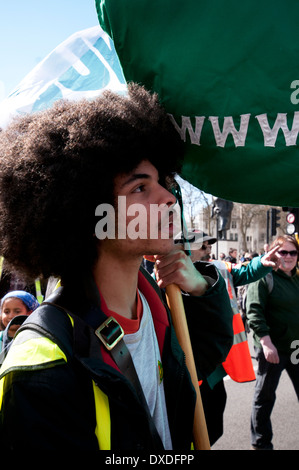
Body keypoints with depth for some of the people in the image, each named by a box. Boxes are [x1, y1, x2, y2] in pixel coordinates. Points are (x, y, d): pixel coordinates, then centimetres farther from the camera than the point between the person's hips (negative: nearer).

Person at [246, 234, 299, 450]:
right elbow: (254, 312, -16)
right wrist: (266, 343, -21)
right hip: (273, 348, -6)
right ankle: (261, 442, 24)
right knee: (265, 396, 8)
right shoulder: (264, 277, -10)